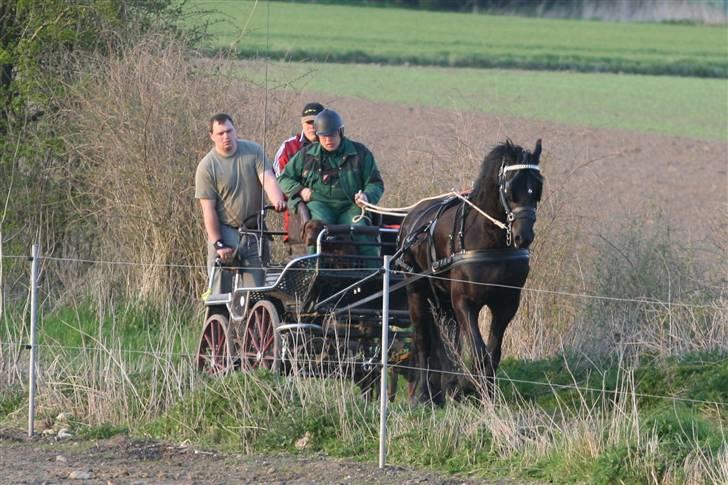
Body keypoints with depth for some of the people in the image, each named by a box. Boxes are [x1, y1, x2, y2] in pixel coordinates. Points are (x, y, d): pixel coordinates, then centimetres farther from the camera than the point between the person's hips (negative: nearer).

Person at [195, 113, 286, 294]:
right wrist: (218, 244, -14)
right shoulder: (207, 166, -7)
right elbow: (209, 210, -9)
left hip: (254, 231, 3)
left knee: (256, 286, 3)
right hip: (225, 232, -3)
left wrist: (278, 201, -34)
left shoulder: (253, 151, 0)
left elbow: (268, 179, -12)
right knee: (222, 290, -7)